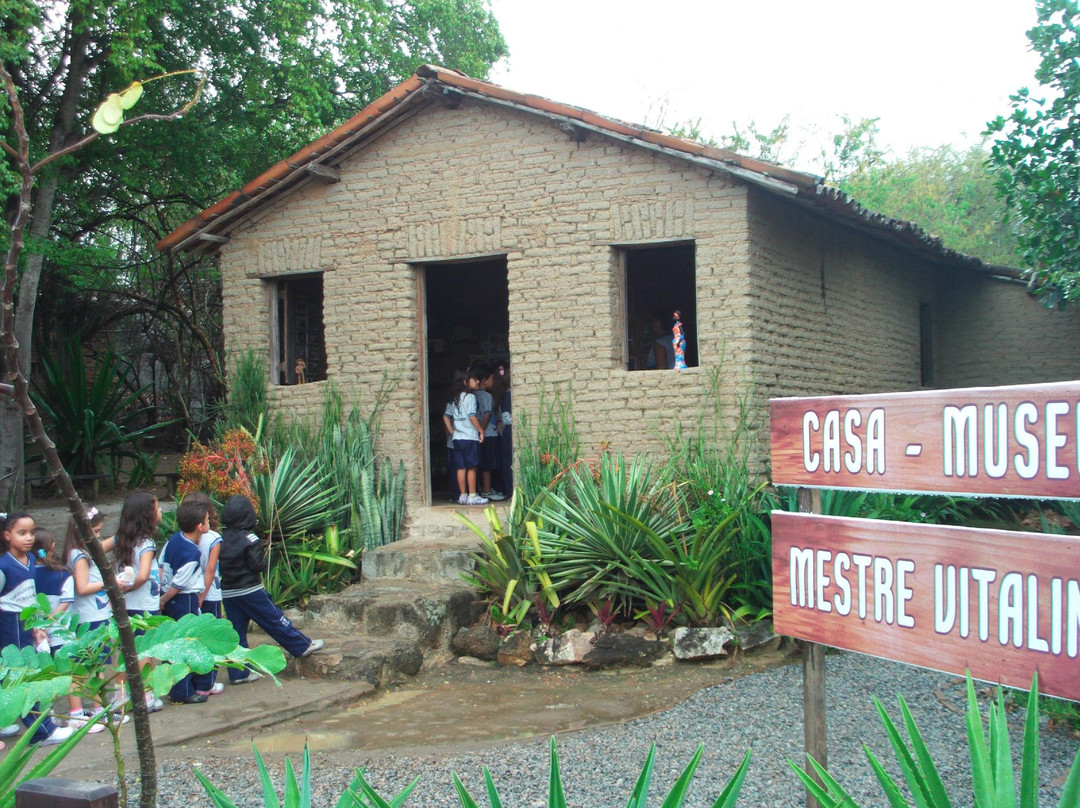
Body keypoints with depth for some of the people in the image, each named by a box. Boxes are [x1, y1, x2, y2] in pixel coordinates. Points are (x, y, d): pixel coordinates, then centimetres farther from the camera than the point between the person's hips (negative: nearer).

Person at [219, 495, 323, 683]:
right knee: (275, 620, 5)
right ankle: (303, 646, 16)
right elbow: (257, 565, -15)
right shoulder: (249, 539, -14)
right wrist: (265, 561, 4)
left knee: (236, 631, 8)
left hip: (227, 593, 5)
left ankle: (238, 673, 10)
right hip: (250, 590, -5)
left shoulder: (220, 539, 2)